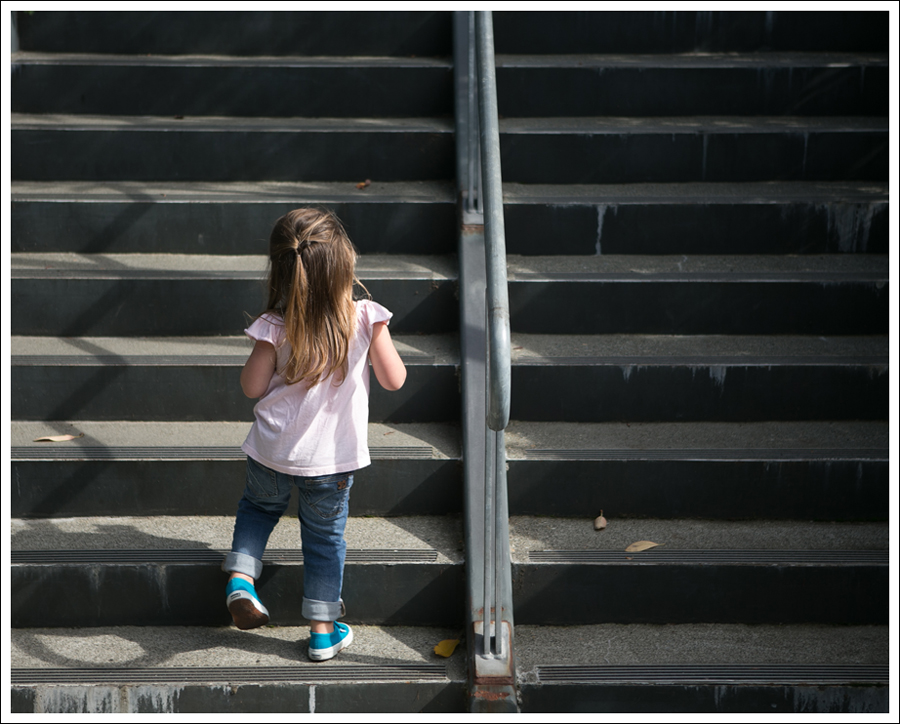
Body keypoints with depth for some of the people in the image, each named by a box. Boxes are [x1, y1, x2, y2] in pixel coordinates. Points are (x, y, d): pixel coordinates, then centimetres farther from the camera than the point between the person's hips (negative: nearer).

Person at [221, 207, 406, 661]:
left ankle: (241, 577, 14)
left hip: (273, 453, 0)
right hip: (333, 459, 0)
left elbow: (252, 387, -6)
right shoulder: (367, 320, -14)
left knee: (259, 506, 30)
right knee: (325, 537, 16)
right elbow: (394, 380, -5)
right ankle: (323, 631, 24)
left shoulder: (275, 327, -15)